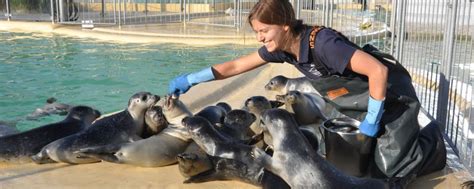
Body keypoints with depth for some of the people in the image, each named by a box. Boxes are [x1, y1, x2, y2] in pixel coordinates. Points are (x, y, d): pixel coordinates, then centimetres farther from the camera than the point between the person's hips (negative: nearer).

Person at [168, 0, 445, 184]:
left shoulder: (322, 42, -35)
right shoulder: (282, 47, -10)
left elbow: (379, 71, -36)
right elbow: (237, 66, -1)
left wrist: (372, 121, -26)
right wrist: (191, 79, -1)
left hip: (392, 93, -7)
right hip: (361, 97, 8)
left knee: (394, 167, -10)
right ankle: (409, 136, 31)